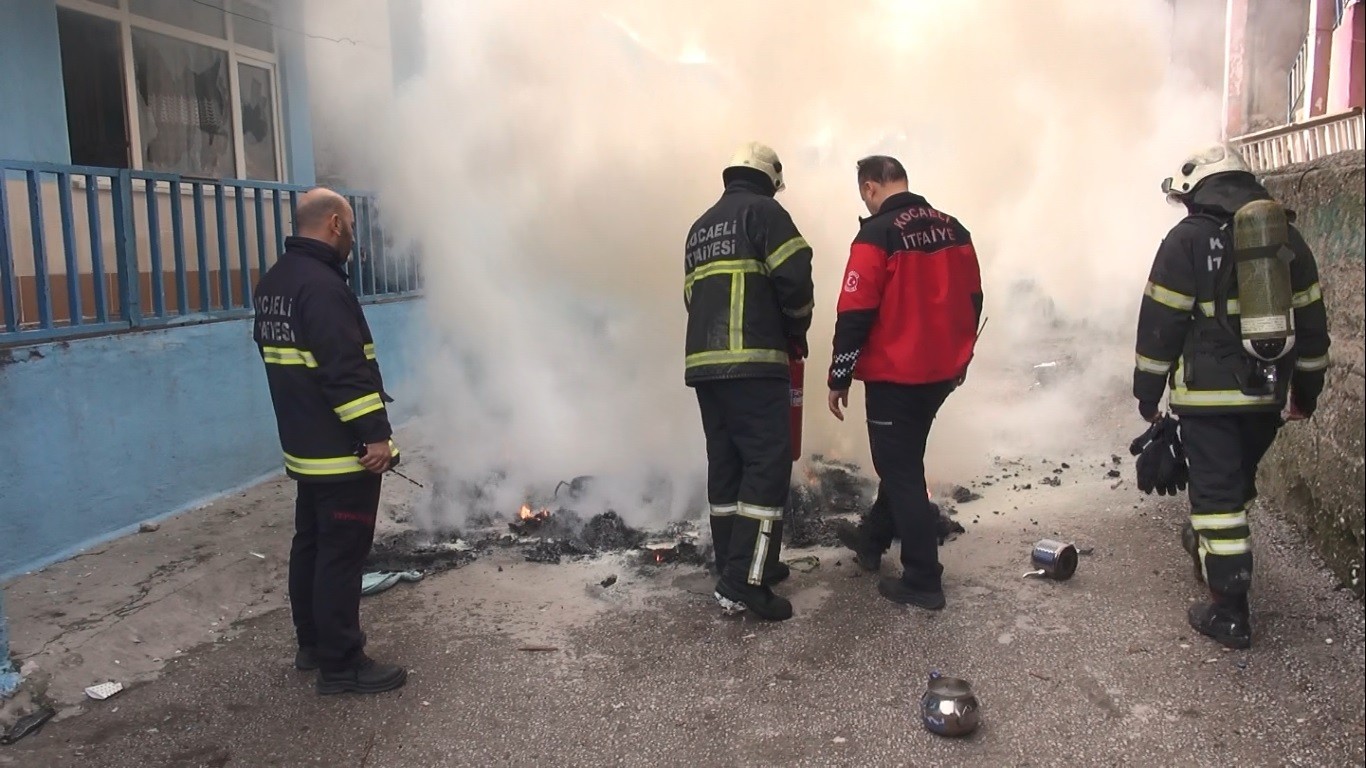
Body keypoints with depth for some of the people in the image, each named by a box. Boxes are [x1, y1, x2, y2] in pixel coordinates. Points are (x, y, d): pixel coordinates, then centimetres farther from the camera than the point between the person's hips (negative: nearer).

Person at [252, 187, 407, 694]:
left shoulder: (273, 282, 12)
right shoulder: (321, 284, -20)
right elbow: (346, 369, -26)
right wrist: (375, 434, -24)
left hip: (305, 446, 10)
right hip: (342, 452, -10)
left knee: (311, 544, 18)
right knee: (341, 555, -3)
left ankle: (312, 644, 30)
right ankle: (340, 664, 5)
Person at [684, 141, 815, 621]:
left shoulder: (700, 228, 23)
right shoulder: (763, 211, 0)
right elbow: (795, 279, -10)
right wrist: (798, 330, 7)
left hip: (703, 361, 8)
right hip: (752, 364, -8)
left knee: (726, 464, 12)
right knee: (768, 463, -8)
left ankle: (734, 568, 19)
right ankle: (743, 582, -12)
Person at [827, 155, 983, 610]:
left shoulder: (877, 234, -16)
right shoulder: (952, 229, 5)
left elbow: (855, 314, -18)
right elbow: (972, 300, 11)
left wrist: (839, 378, -8)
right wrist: (960, 357, 23)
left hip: (895, 376, -7)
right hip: (942, 371, 8)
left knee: (901, 470, 3)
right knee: (904, 457, 23)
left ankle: (923, 581, 7)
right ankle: (872, 538, 40)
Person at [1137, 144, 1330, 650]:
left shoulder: (1188, 238, -8)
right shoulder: (1287, 236, 9)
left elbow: (1160, 323, -9)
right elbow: (1310, 319, 12)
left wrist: (1147, 393, -1)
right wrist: (1307, 390, 20)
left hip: (1208, 393, -6)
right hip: (1268, 392, 6)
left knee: (1216, 493, -1)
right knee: (1237, 484, 24)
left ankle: (1230, 613, 2)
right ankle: (1209, 547, 46)